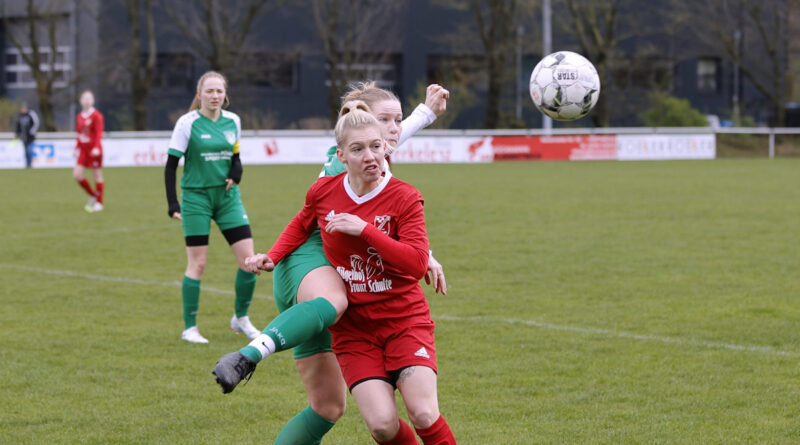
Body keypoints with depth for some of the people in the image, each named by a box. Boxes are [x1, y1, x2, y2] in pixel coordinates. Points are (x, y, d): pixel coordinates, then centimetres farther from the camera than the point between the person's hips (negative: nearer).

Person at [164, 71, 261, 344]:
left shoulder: (233, 121, 4)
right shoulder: (188, 123, -9)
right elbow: (171, 165, -6)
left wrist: (236, 171, -4)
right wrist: (172, 203, -14)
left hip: (227, 196, 4)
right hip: (196, 197, -4)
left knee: (248, 259, -3)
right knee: (197, 263, -3)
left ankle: (241, 318, 17)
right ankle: (189, 327, 9)